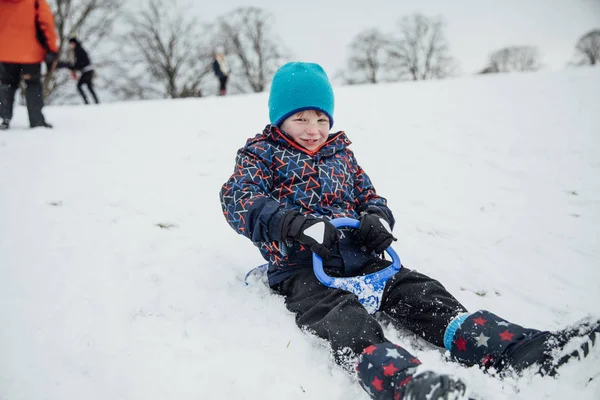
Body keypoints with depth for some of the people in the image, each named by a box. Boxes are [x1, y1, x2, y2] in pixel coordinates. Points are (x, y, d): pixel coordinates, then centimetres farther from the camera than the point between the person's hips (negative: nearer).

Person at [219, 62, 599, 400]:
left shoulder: (340, 152, 22)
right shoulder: (262, 154, 7)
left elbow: (369, 195, 26)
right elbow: (237, 198, -12)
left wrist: (376, 218, -2)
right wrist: (297, 224, -28)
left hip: (359, 257, 5)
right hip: (302, 267, -5)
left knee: (422, 293, -17)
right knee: (345, 319, -35)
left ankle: (522, 350, -29)